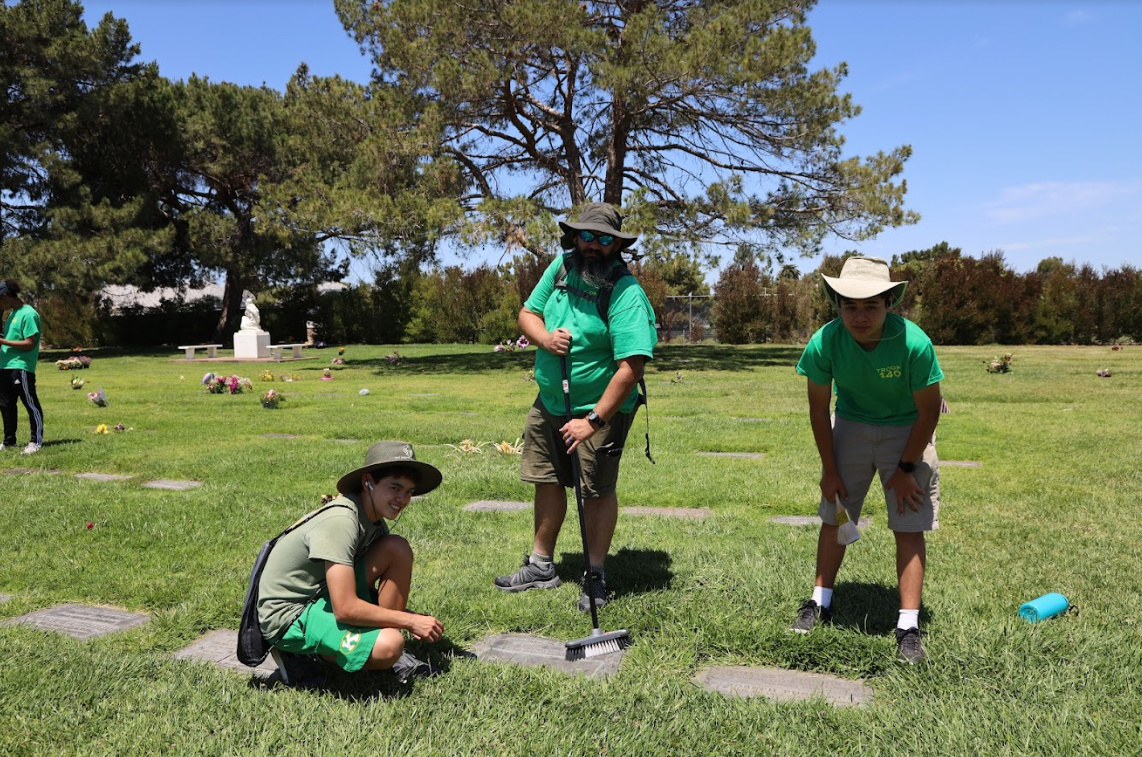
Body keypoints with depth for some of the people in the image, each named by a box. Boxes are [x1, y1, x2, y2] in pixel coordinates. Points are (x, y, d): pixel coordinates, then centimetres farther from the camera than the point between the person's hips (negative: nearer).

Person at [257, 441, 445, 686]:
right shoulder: (340, 522, -26)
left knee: (397, 548, -7)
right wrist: (411, 621, -21)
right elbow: (346, 609, -31)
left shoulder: (375, 519, 2)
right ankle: (299, 653, -3)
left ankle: (395, 658, -1)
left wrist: (408, 617, -4)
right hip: (289, 614, -9)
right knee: (388, 645, -29)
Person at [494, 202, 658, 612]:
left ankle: (596, 577, 19)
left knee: (598, 491, 3)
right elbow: (527, 313, 8)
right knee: (547, 482, 15)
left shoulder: (627, 294, -21)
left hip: (601, 409, -6)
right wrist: (545, 338, -15)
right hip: (549, 402, 7)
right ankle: (541, 565, 32)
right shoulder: (561, 266, 0)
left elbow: (630, 367, -27)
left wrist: (594, 420, -28)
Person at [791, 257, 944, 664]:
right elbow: (818, 408, -9)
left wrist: (905, 468, -12)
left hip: (907, 430, -2)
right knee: (833, 516, 8)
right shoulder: (824, 342, -24)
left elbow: (928, 411, -16)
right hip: (850, 427, 2)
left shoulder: (914, 343, -30)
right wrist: (829, 469, -5)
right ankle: (821, 602, 25)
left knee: (908, 527, -5)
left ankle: (908, 626, 3)